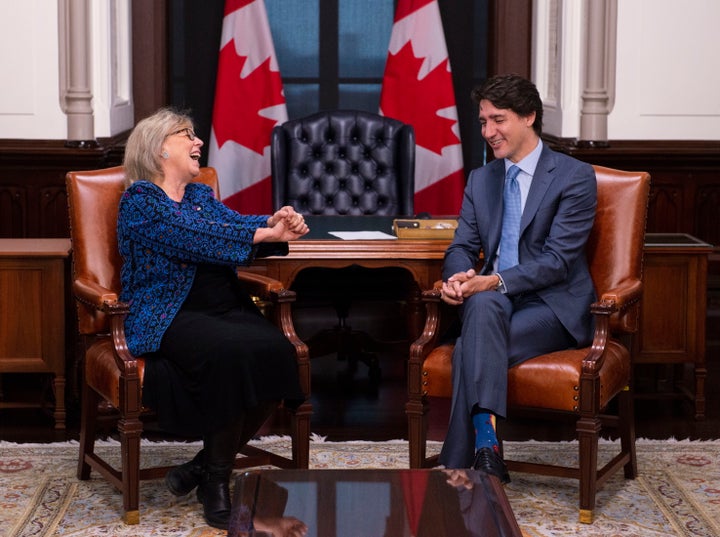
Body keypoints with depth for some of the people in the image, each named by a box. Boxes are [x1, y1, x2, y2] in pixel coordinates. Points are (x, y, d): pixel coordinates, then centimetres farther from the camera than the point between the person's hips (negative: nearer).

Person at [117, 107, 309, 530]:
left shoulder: (201, 194, 24)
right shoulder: (140, 199, 2)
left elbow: (238, 222, 7)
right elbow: (192, 237, -14)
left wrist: (277, 224, -16)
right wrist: (263, 234, -18)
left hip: (227, 310, 6)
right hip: (170, 317, -6)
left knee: (277, 351, -25)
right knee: (232, 353, -35)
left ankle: (207, 465, -9)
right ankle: (216, 479, -15)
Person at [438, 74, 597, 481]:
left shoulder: (575, 177, -5)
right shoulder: (481, 179, 16)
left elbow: (559, 259, -13)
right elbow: (463, 246, 11)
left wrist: (497, 281, -25)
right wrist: (458, 277, -15)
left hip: (554, 306, -4)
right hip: (493, 301, 4)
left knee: (471, 348, -32)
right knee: (482, 305, -35)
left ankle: (459, 471, -31)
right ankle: (485, 446, -45)